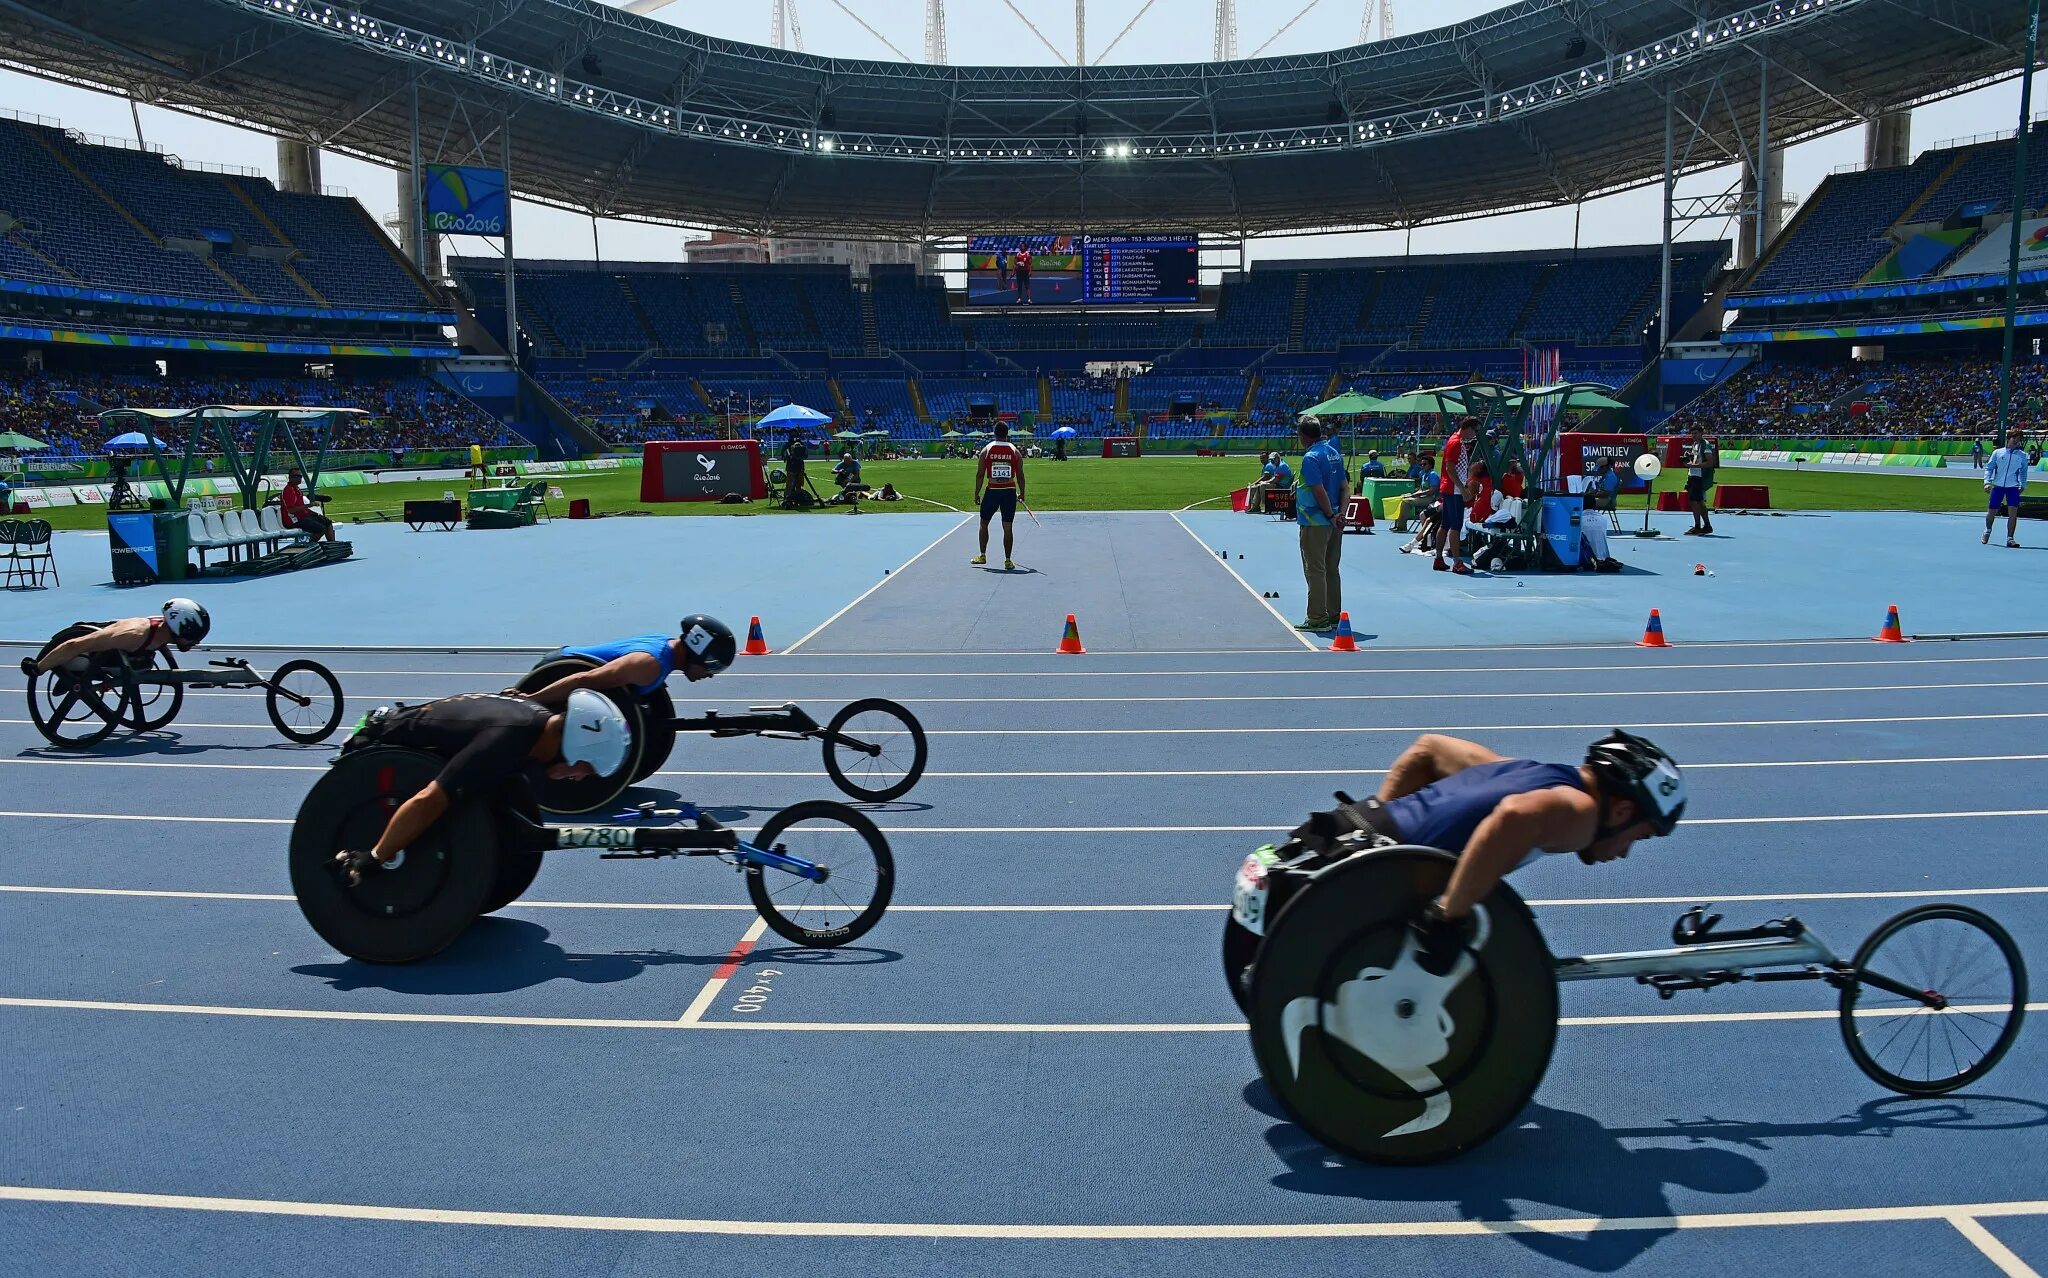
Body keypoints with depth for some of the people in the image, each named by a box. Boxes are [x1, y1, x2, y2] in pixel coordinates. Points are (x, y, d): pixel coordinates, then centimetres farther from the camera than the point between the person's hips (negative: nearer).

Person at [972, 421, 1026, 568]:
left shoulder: (986, 450, -2)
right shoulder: (1015, 451, 0)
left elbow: (980, 474, -2)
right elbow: (1020, 475, 1)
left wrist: (977, 493, 5)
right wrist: (1022, 494, 13)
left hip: (991, 491, 0)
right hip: (1009, 492, 0)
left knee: (984, 523, 17)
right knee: (1008, 527, 4)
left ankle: (982, 555, 19)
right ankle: (1008, 560, 4)